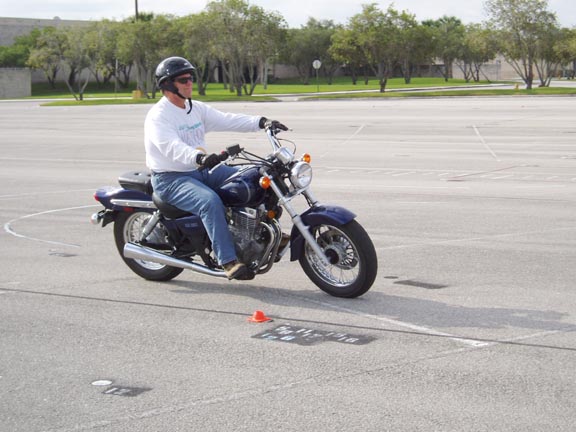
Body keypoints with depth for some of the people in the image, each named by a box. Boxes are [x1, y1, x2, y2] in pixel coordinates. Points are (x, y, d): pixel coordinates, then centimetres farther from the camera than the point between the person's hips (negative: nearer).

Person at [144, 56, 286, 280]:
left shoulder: (197, 109, 12)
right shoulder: (158, 116, -13)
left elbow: (226, 120, 3)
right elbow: (172, 148, -30)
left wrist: (261, 122, -11)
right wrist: (199, 158, -49)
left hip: (202, 171, 8)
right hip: (171, 178, -8)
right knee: (210, 201, -34)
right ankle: (229, 261, -34)